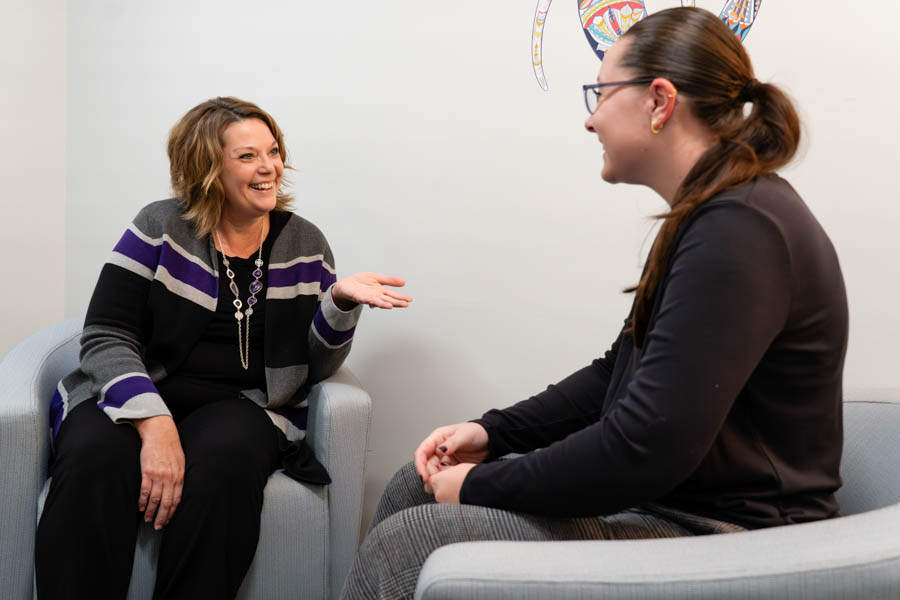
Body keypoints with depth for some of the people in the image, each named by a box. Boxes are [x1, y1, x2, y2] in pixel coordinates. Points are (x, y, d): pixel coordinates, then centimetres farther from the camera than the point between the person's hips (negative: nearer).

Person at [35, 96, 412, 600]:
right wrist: (154, 423, -23)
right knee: (94, 460, -33)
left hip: (241, 405, 1)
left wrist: (341, 301, -15)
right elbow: (105, 337, -6)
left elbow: (315, 367, 6)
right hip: (136, 395, -1)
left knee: (224, 461, -34)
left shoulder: (305, 243, 8)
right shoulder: (162, 228, 1)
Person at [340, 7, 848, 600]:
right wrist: (492, 432, 7)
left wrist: (483, 485, -15)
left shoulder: (740, 229, -23)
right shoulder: (707, 217, 12)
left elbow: (644, 448, -28)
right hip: (660, 499, 10)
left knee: (406, 543, -16)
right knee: (416, 484, 9)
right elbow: (619, 374, 18)